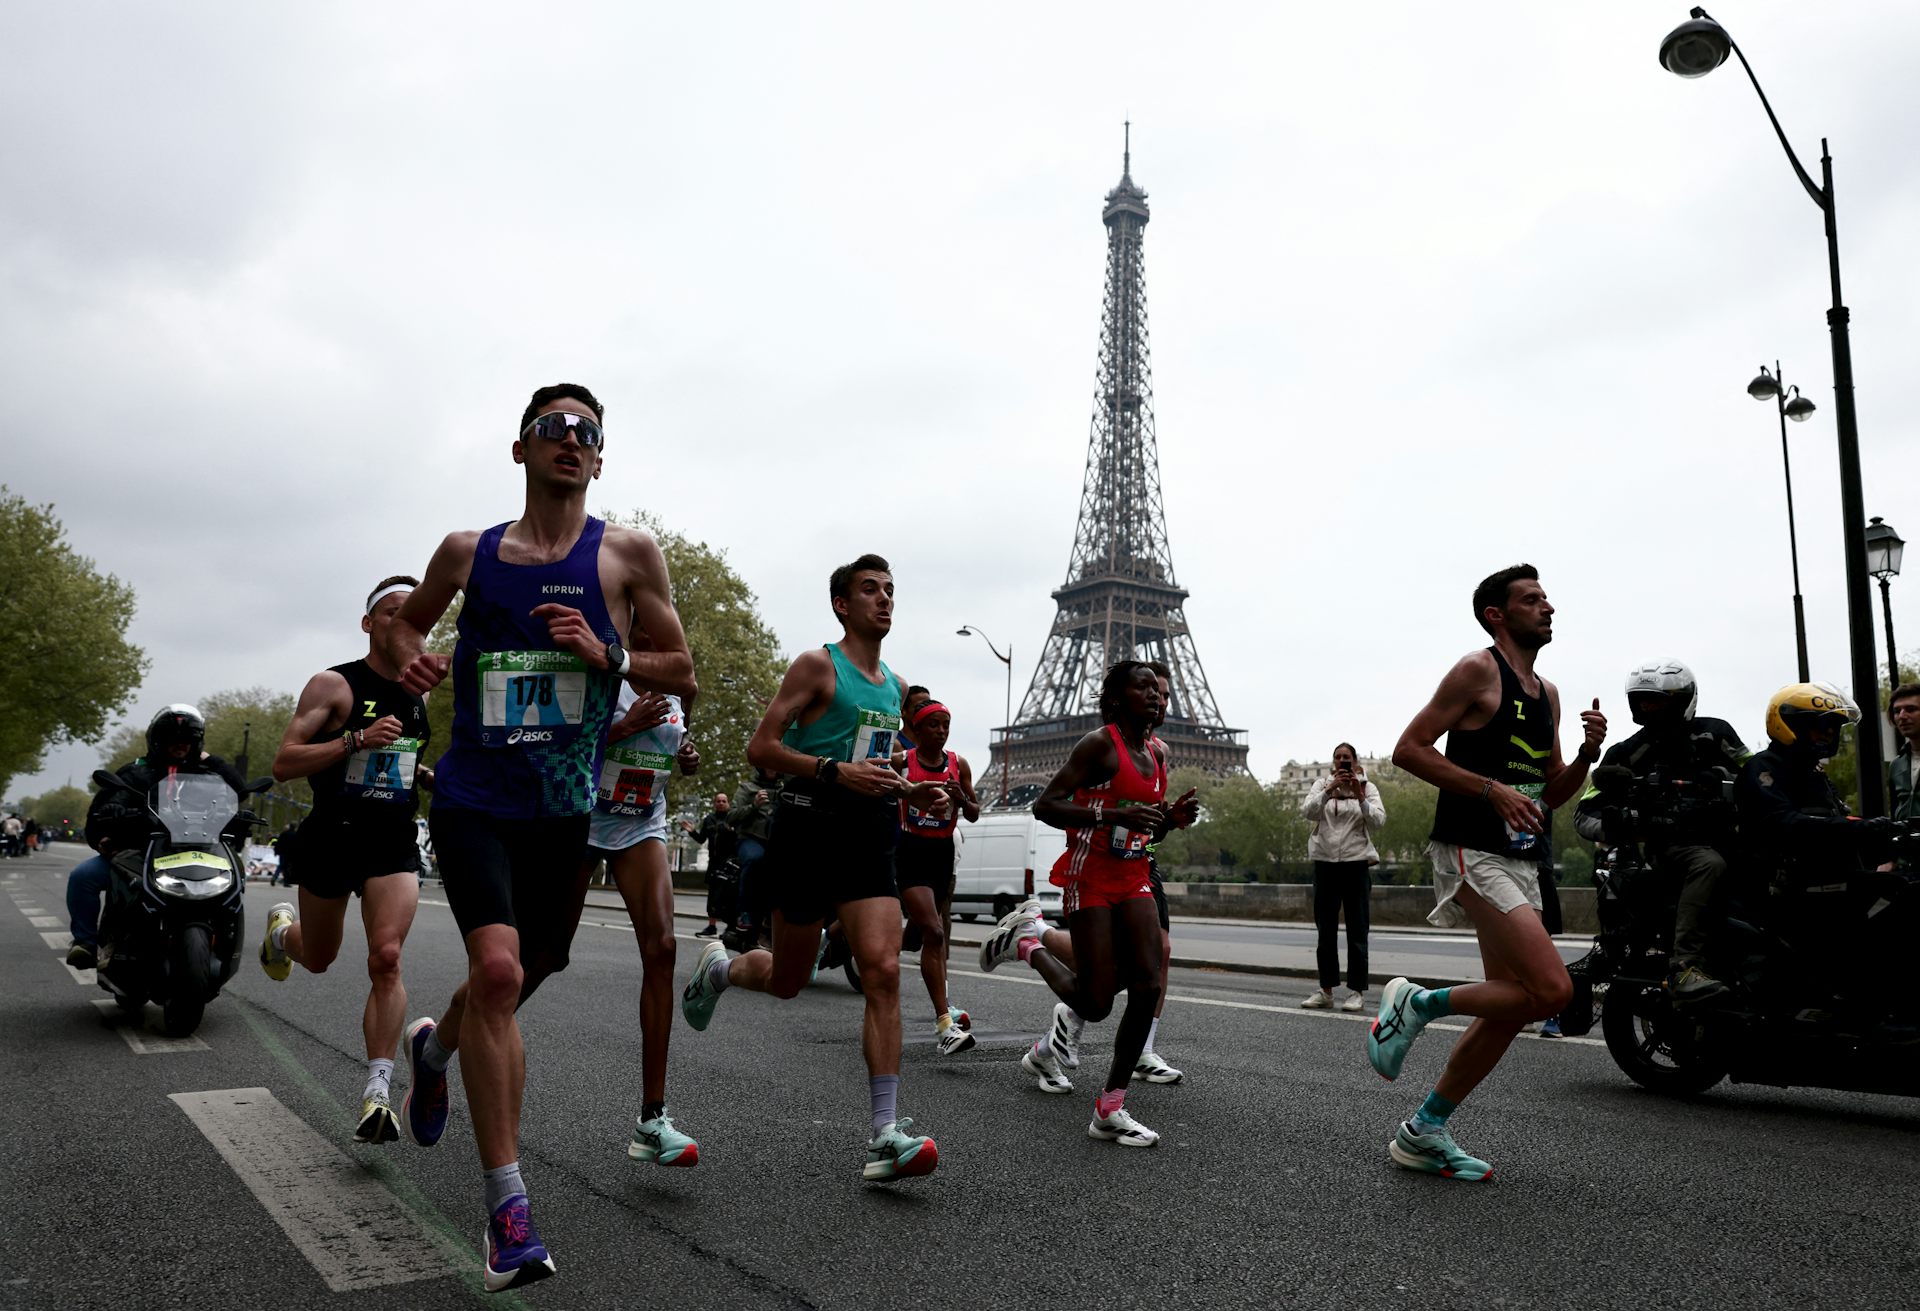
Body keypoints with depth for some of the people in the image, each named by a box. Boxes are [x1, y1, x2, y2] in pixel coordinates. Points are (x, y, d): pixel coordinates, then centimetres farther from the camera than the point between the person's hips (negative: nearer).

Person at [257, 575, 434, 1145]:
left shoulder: (418, 696, 10)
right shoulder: (334, 685, -7)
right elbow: (283, 763, -13)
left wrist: (428, 777, 7)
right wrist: (357, 739, -25)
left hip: (394, 844, 2)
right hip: (331, 837, -2)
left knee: (387, 958, -16)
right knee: (318, 960, 18)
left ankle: (377, 1093, -15)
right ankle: (282, 930, 55)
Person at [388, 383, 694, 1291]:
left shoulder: (628, 554, 0)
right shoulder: (467, 552, 5)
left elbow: (683, 675, 2)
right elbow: (407, 617, 22)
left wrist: (608, 656, -16)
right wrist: (411, 658, -1)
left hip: (562, 808, 1)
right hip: (472, 797, -1)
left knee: (519, 978, 15)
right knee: (497, 970, -20)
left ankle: (434, 1047, 53)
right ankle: (508, 1209, -9)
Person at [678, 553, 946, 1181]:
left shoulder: (894, 684, 17)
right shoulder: (818, 665, -4)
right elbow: (761, 746, -10)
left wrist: (906, 790, 10)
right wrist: (835, 770, -22)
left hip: (870, 835, 5)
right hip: (810, 828, -5)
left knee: (883, 971, -11)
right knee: (787, 981, 9)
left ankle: (885, 1136, -11)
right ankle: (718, 968, 45)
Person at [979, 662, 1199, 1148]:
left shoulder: (1158, 752, 11)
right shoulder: (1099, 743, -12)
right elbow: (1045, 806, -18)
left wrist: (1173, 818, -1)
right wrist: (1113, 815, -29)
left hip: (1133, 878, 7)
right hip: (1090, 876, -7)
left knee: (1148, 988, -6)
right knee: (1095, 1005, -6)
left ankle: (1110, 1111, 4)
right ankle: (1026, 939, 21)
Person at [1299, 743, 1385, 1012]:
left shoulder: (1368, 788, 4)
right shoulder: (1321, 784, 8)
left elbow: (1378, 822, -9)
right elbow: (1308, 812, -9)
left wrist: (1360, 796, -20)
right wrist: (1330, 789, -19)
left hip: (1356, 863, -2)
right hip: (1325, 863, 2)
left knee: (1357, 930, 0)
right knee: (1326, 930, 8)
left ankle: (1357, 991, 5)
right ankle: (1326, 990, 15)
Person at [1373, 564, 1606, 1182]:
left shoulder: (1547, 694, 19)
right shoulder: (1478, 670, -6)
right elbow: (1409, 749, -12)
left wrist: (1587, 754, 4)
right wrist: (1493, 790, -18)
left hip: (1521, 863, 9)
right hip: (1472, 854, -9)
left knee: (1510, 1007, 8)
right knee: (1552, 990, -20)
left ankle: (1423, 1132, 19)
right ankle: (1416, 1003, 0)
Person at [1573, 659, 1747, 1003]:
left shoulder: (1714, 733, 9)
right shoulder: (1627, 754, 4)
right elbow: (1585, 813, 0)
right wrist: (1617, 827, -22)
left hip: (1725, 839, 4)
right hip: (1671, 845, -4)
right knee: (1709, 863, -34)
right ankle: (1684, 967, -42)